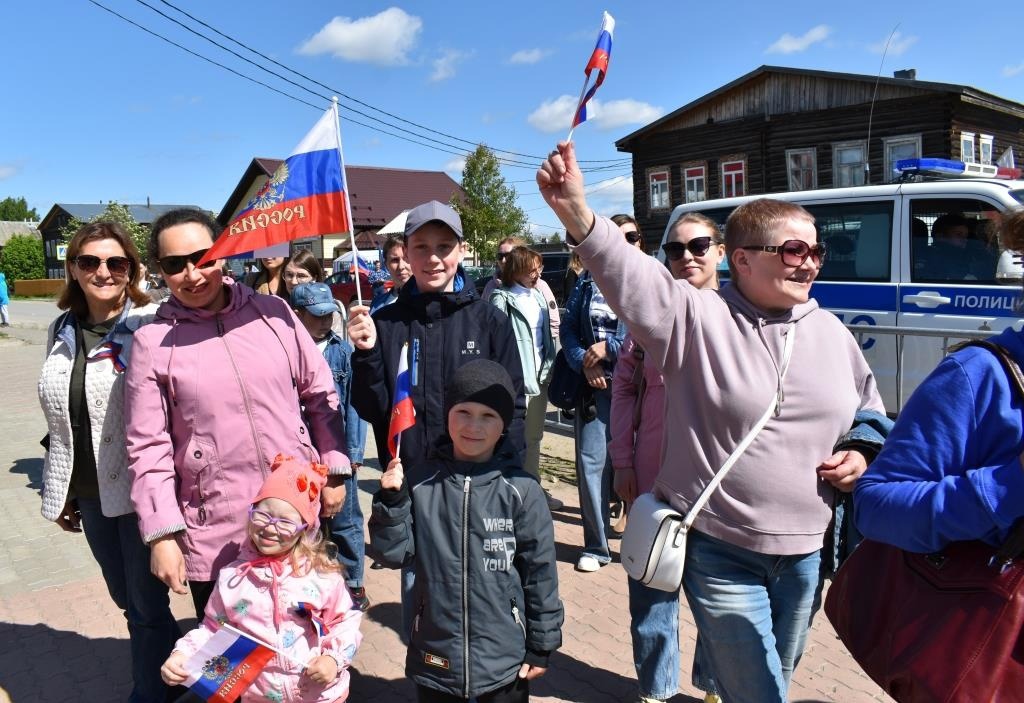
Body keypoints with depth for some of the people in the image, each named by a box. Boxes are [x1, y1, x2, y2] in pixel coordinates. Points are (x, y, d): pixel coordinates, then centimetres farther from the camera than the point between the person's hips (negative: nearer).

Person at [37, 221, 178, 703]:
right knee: (125, 598, 19)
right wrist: (60, 490, 18)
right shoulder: (62, 330, 7)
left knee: (146, 601, 7)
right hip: (88, 491, 7)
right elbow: (58, 415, 15)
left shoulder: (151, 325, -13)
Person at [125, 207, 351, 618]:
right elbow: (148, 447, -3)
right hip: (213, 537, -1)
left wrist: (334, 471, 4)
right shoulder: (152, 342, -4)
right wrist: (162, 534, -7)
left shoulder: (272, 313, 0)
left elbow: (320, 394, 6)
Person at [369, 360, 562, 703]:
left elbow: (540, 571, -6)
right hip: (434, 657, 2)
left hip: (506, 661, -2)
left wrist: (541, 646, -1)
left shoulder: (521, 490, -12)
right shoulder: (421, 483, -7)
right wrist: (391, 500, -17)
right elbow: (395, 553, -2)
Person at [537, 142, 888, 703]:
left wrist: (863, 454, -1)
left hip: (804, 552, 6)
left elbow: (870, 412, 20)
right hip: (719, 551, -6)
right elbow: (631, 278, -32)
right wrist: (577, 215, -48)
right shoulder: (696, 317, -13)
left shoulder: (830, 331, 5)